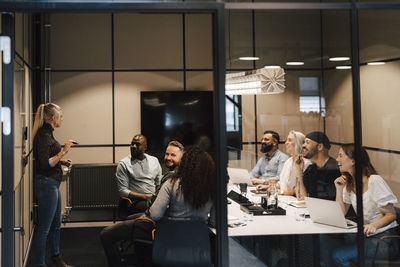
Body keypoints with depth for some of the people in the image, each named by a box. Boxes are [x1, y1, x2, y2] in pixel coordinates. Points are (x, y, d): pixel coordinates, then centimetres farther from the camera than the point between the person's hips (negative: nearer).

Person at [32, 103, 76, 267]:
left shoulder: (47, 133, 13)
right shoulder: (43, 135, -17)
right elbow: (45, 164, -23)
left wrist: (62, 161, 11)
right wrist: (63, 151, -19)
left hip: (53, 184, 11)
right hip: (46, 184, -11)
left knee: (56, 224, 20)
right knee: (44, 228, -2)